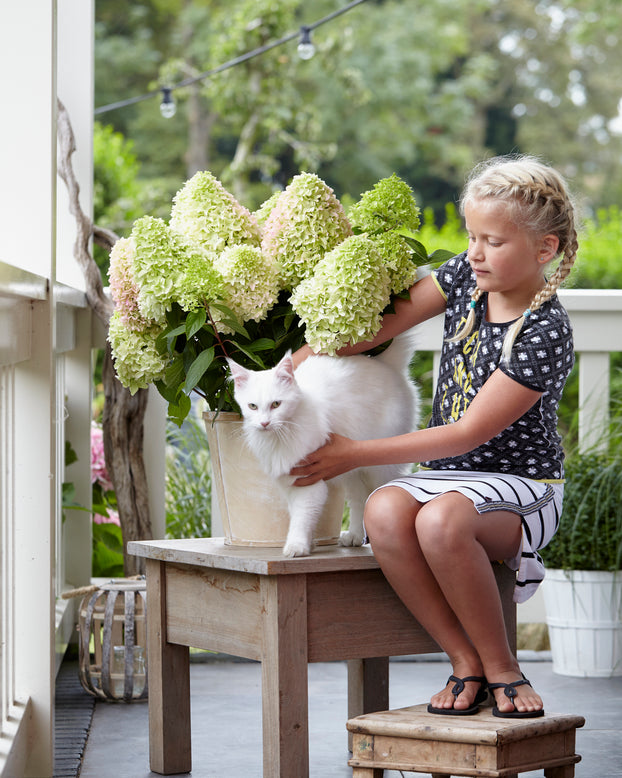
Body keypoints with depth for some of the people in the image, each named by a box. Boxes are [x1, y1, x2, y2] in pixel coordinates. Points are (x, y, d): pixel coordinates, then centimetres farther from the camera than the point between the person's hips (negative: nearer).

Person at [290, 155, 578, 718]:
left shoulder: (546, 335, -18)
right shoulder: (469, 276, 3)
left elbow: (467, 434, -19)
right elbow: (381, 323, 3)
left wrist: (354, 453, -19)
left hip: (520, 483, -6)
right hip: (446, 476, 6)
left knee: (441, 520, -39)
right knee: (384, 513, -30)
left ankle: (501, 665, -16)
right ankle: (466, 663, -16)